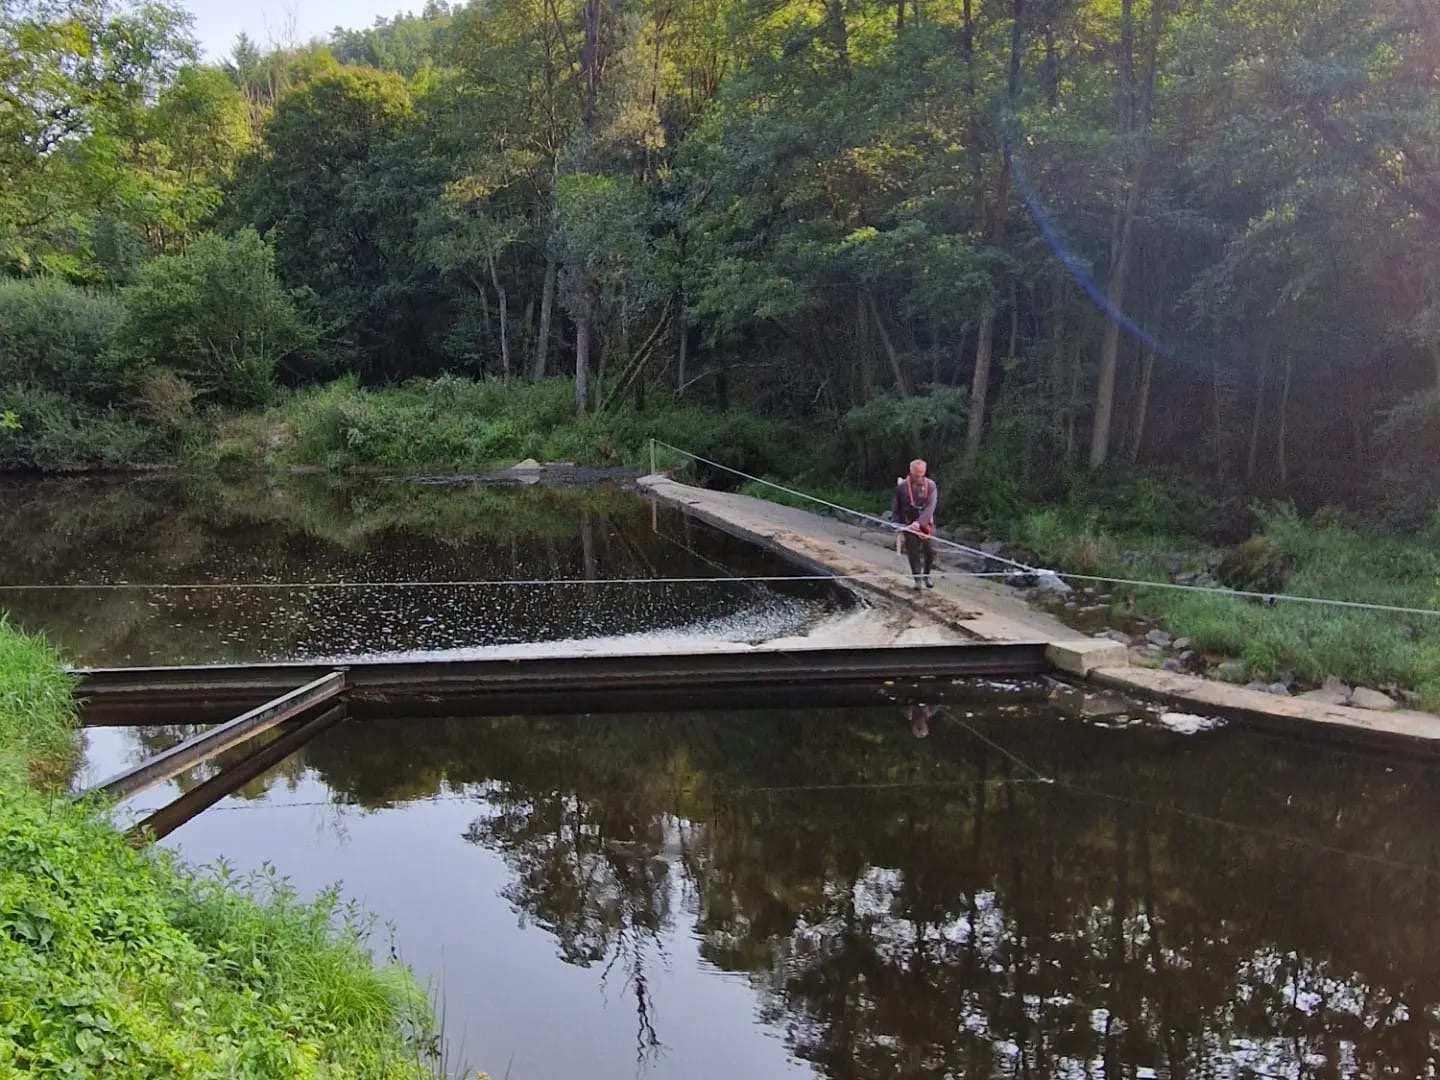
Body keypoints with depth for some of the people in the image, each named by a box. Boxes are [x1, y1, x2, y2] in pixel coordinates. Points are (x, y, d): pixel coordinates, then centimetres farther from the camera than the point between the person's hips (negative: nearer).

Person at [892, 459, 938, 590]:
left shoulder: (930, 485, -7)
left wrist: (919, 522, -29)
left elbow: (930, 507, -17)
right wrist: (898, 524, 0)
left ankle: (926, 575, 23)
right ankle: (917, 579, 12)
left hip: (926, 523, 0)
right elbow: (896, 507, 4)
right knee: (913, 552, -1)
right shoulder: (902, 486, -6)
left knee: (930, 551, -1)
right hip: (909, 524, 0)